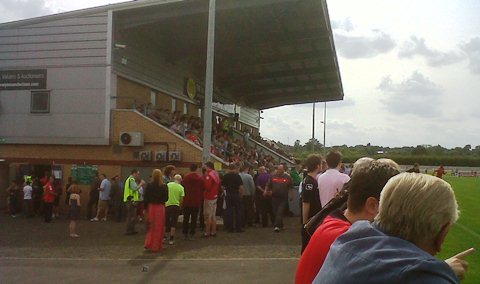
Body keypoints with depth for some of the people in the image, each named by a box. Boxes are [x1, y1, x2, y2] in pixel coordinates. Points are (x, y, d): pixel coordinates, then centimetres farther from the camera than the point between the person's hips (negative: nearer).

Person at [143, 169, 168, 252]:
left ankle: (148, 244, 12)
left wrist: (145, 208, 4)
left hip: (151, 207, 2)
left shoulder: (149, 186, -5)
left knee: (151, 227, 16)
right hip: (160, 208, -2)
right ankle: (156, 246, 11)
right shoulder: (164, 186, -8)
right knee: (159, 228, 7)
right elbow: (166, 198, -3)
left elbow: (145, 198, -3)